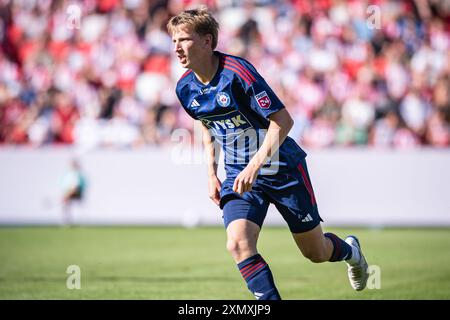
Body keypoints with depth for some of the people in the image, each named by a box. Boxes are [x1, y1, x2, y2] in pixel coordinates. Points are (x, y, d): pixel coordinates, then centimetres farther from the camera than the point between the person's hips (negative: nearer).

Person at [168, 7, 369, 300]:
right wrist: (212, 173, 9)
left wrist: (255, 165, -34)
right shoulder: (185, 88, -3)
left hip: (282, 168, -5)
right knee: (238, 243, -22)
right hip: (238, 176, 5)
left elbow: (283, 120, -25)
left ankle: (349, 250, 45)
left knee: (316, 253, 10)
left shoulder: (237, 71, -24)